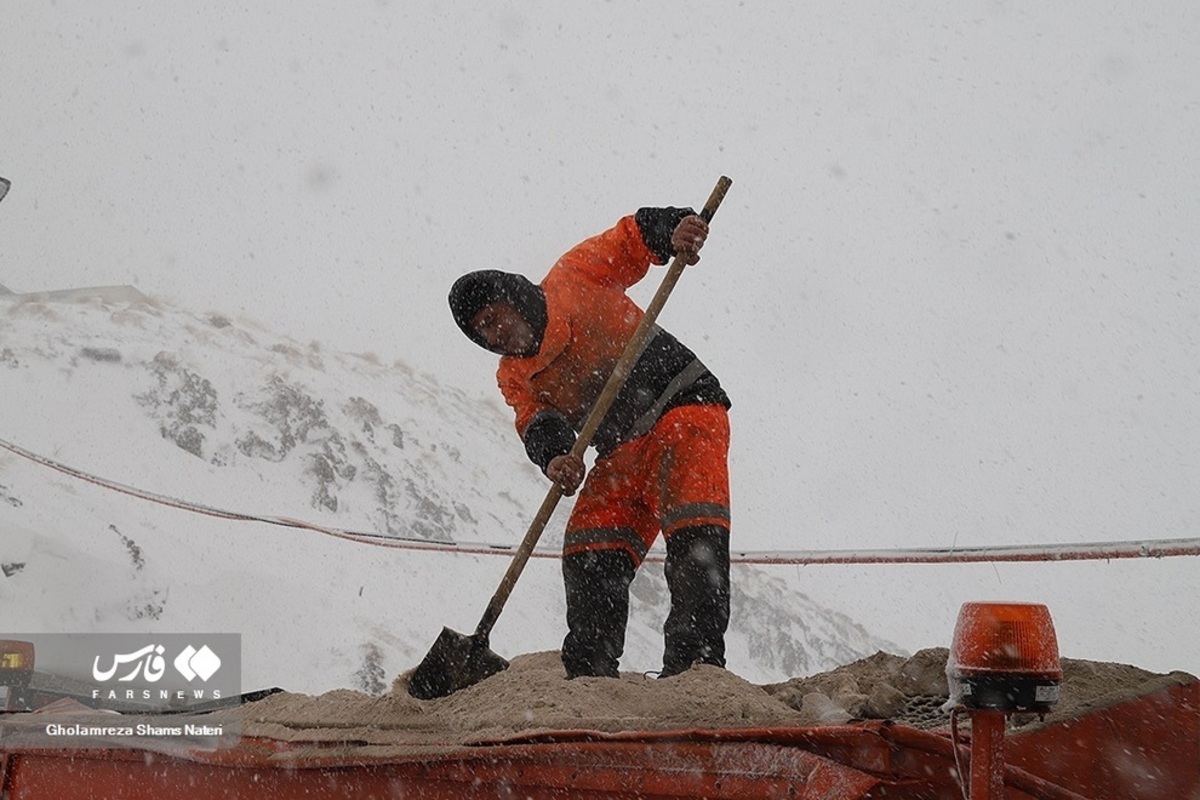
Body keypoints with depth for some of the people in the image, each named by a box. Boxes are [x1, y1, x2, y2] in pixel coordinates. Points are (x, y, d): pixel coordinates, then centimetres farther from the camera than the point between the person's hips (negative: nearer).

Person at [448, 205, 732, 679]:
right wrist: (552, 454, -31)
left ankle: (697, 657, -28)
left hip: (684, 405, -6)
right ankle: (591, 673, 0)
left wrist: (673, 229, -24)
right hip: (622, 451, 6)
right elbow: (535, 422, -8)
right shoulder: (513, 378, 9)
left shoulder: (573, 280, -1)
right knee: (590, 550, -6)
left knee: (694, 530, -23)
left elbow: (633, 239, -1)